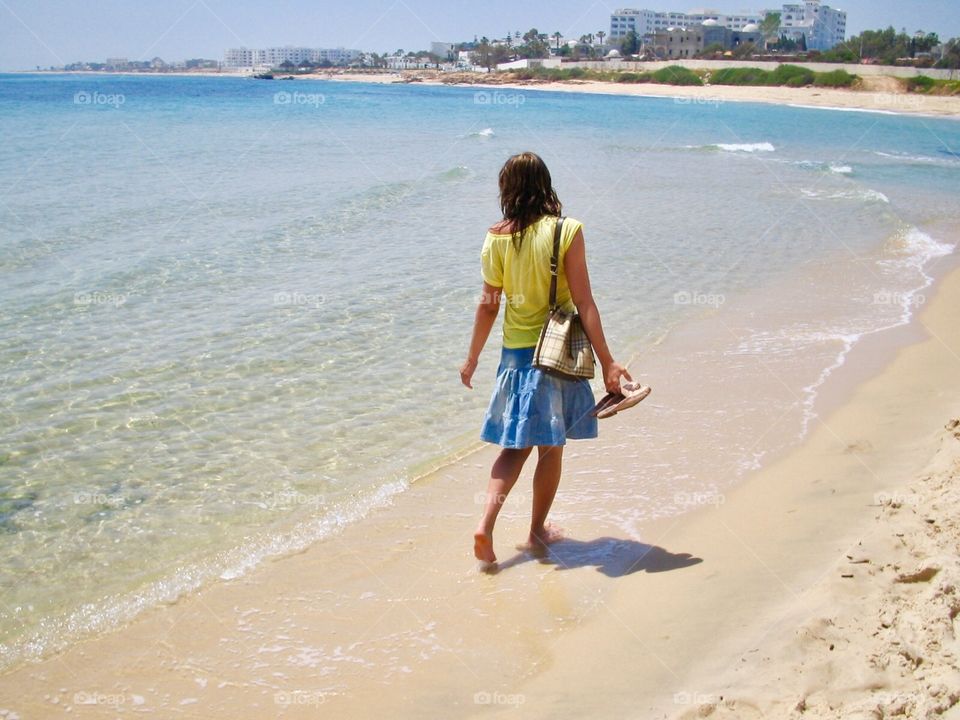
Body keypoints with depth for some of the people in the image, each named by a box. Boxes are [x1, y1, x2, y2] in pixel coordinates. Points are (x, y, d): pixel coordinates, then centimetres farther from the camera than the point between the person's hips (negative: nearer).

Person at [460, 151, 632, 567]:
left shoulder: (497, 239, -3)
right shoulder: (566, 232, -11)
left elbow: (488, 304, 1)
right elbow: (583, 303, -12)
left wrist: (472, 358, 14)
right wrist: (607, 363, -8)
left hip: (515, 352, 3)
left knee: (516, 445, 15)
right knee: (550, 447, 13)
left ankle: (486, 524, 0)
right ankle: (538, 532, 25)